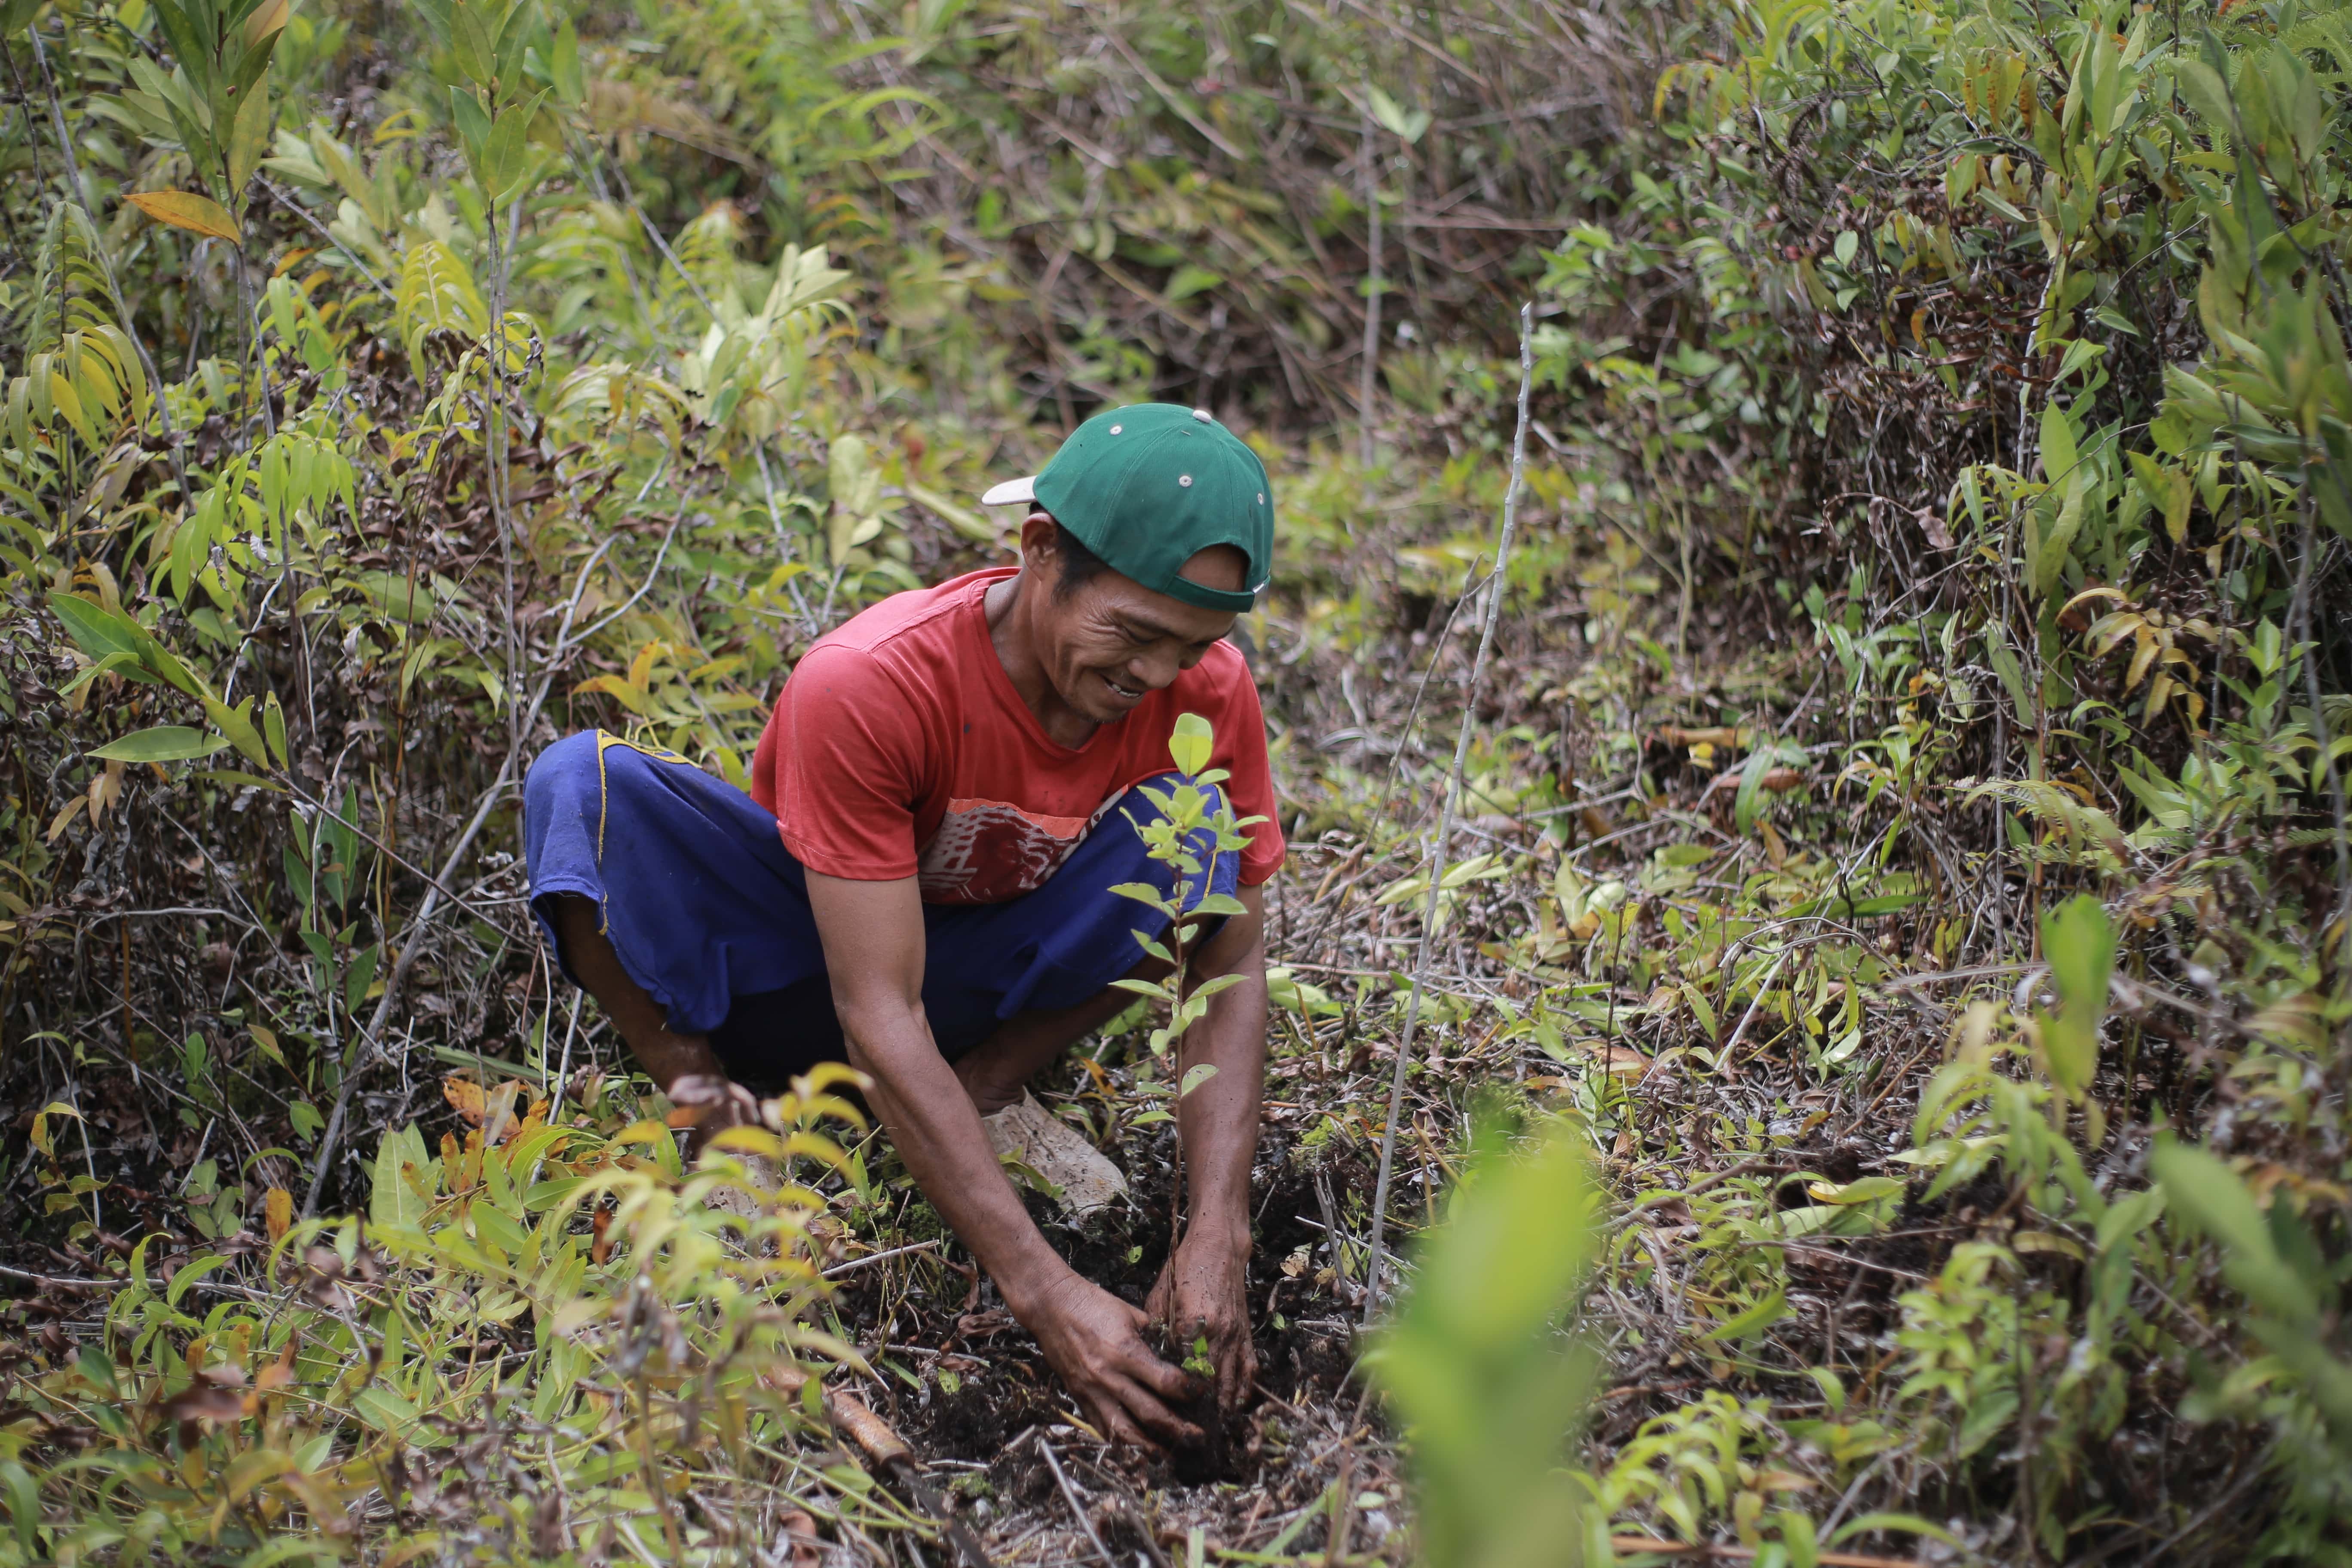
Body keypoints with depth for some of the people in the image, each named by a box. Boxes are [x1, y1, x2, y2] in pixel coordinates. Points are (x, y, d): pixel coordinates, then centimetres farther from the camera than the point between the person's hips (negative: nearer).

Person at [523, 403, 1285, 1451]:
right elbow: (878, 1016, -36)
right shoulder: (865, 684, -34)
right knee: (585, 782, -31)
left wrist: (1216, 1240, -31)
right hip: (800, 965, -2)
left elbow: (1232, 969, -16)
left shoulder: (1209, 693, -21)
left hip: (980, 977, 3)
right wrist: (1043, 1291, -43)